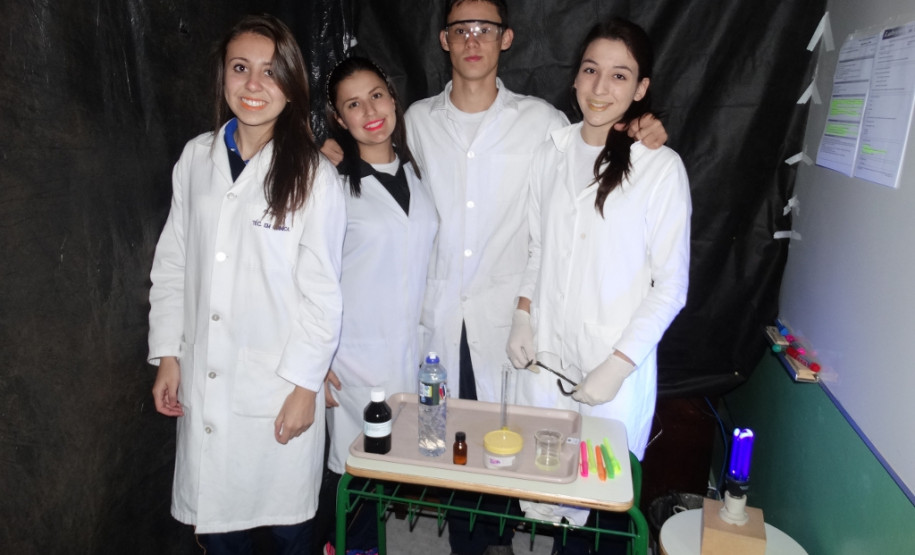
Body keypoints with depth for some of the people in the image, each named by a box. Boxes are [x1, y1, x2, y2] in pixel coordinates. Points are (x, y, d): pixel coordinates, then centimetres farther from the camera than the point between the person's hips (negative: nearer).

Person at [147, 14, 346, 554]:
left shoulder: (313, 175, -12)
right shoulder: (196, 157, 1)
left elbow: (322, 291, -9)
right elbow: (173, 263, 7)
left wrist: (306, 385, -8)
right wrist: (168, 356, 6)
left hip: (280, 387, -3)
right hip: (203, 382, 4)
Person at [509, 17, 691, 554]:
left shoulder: (662, 167, -10)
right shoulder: (552, 152, 4)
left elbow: (671, 286, -8)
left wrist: (619, 365, -13)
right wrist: (523, 316, 2)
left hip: (615, 365, -4)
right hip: (545, 353, 4)